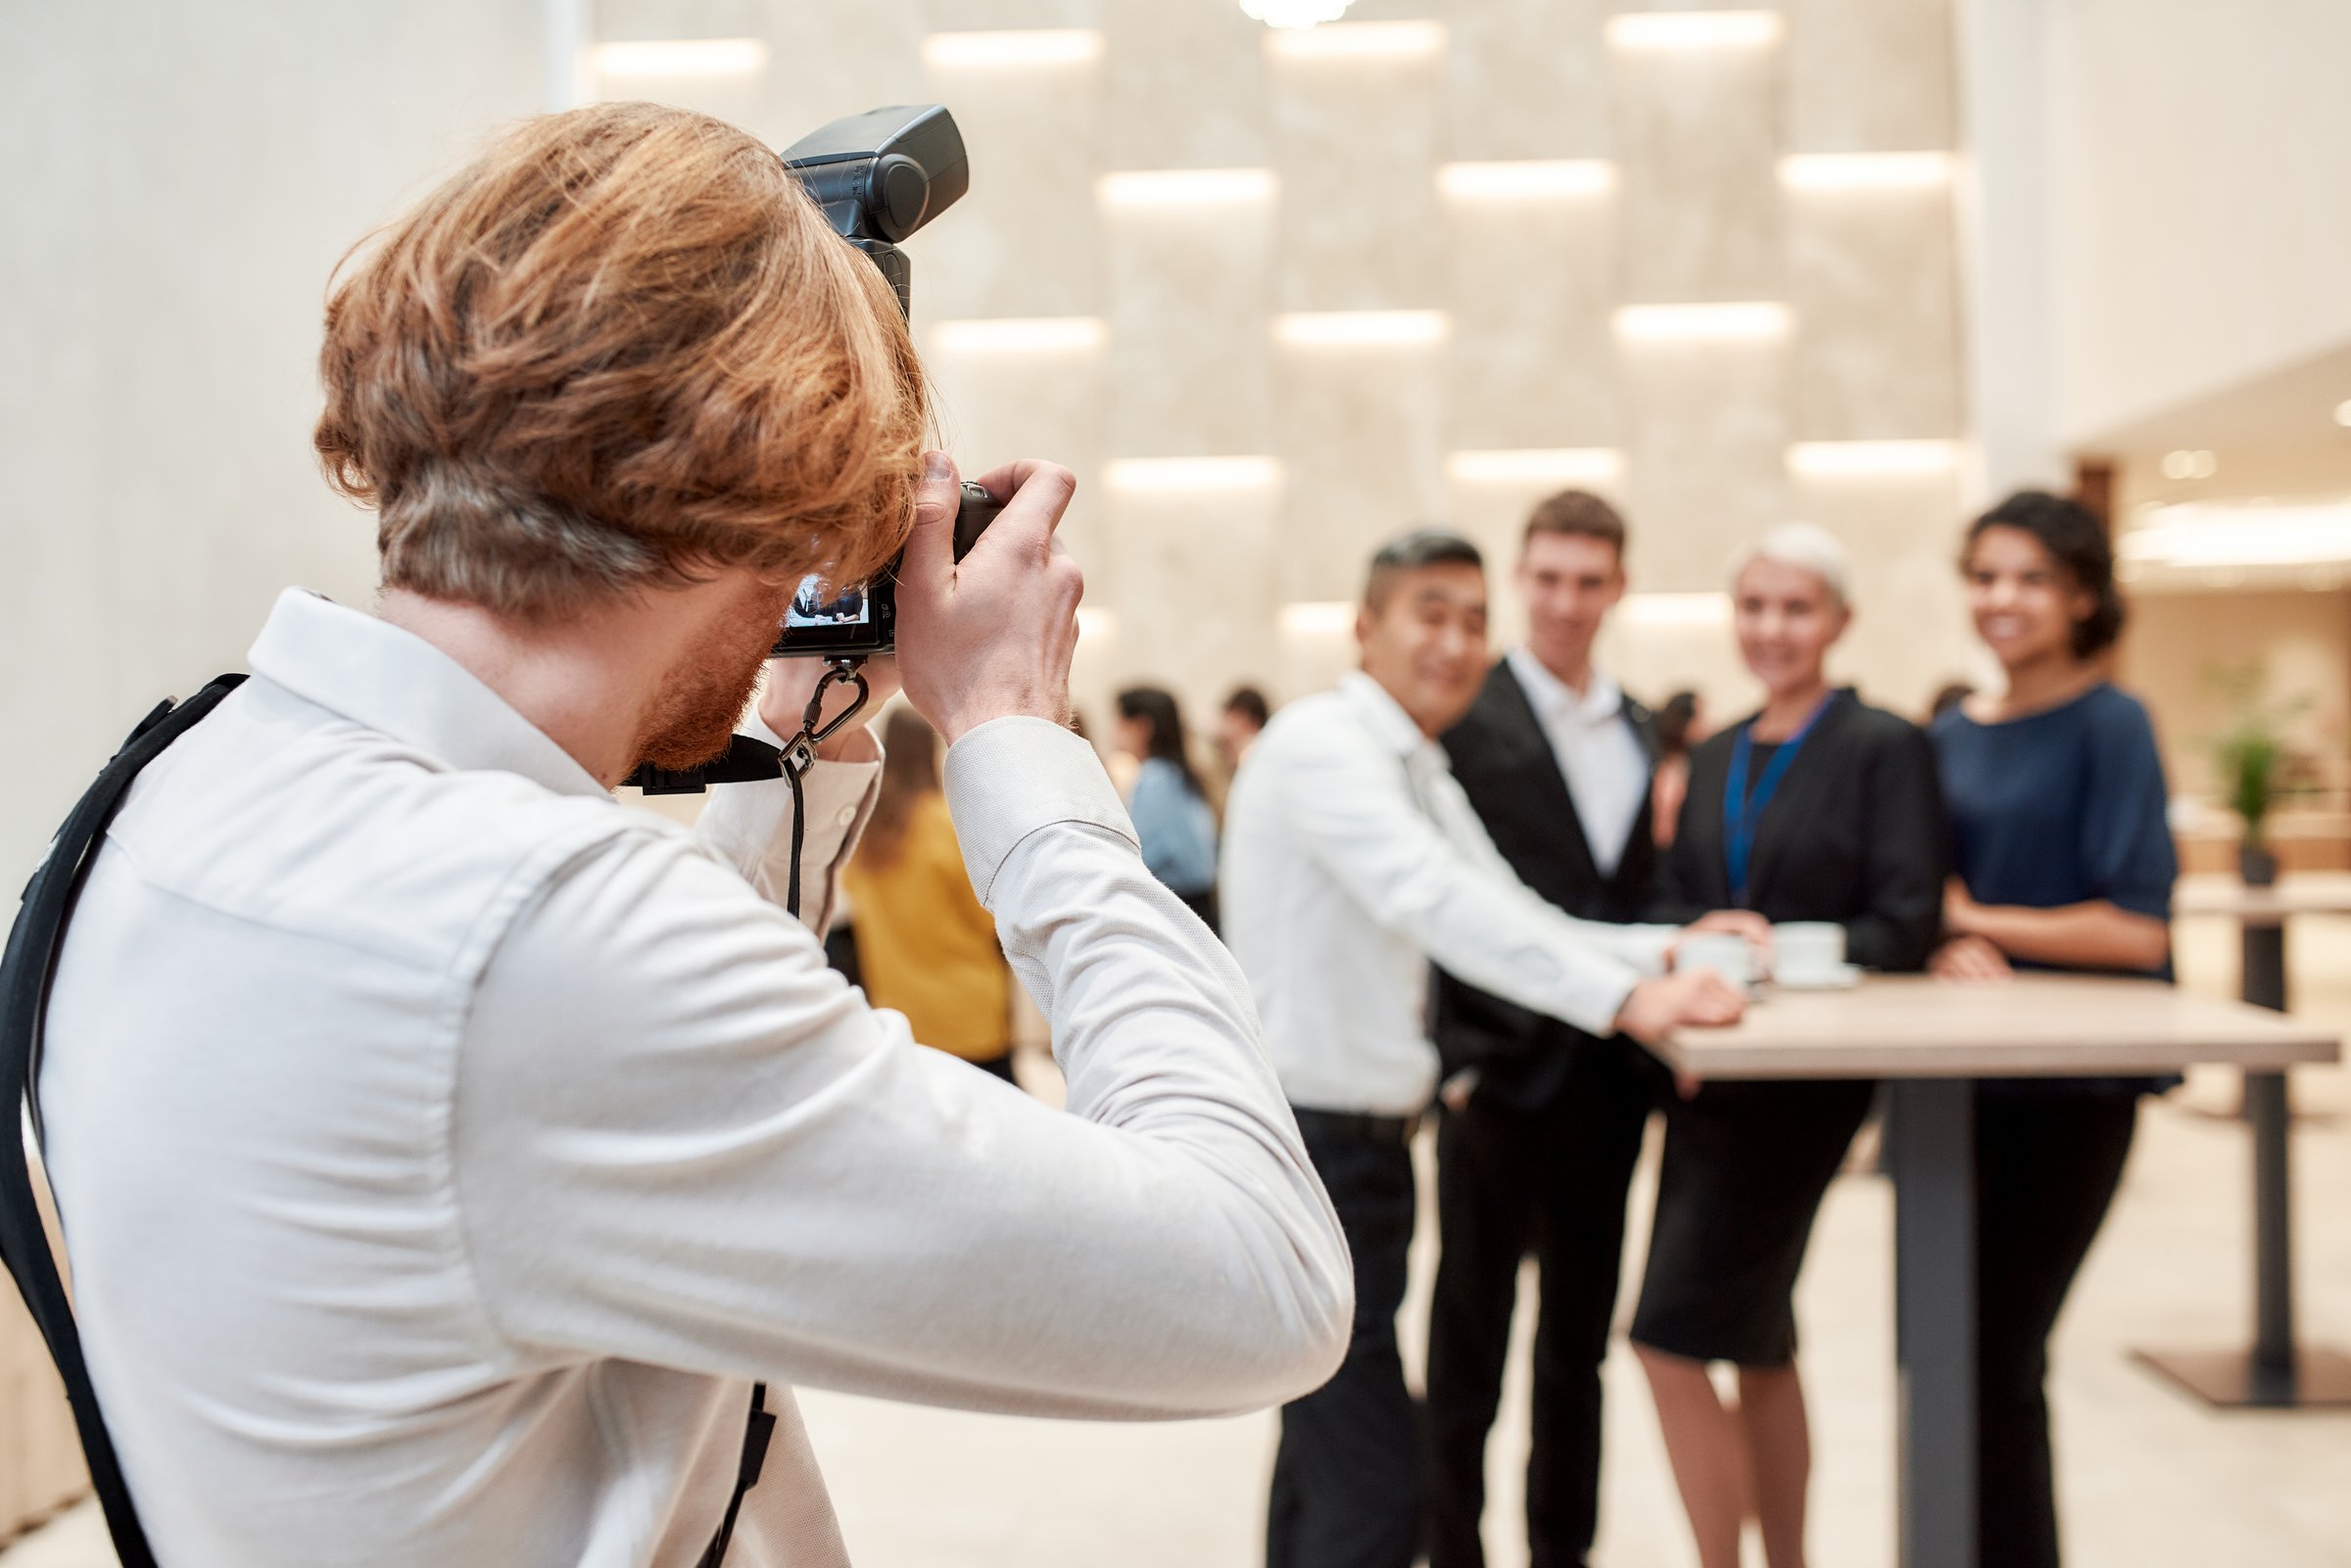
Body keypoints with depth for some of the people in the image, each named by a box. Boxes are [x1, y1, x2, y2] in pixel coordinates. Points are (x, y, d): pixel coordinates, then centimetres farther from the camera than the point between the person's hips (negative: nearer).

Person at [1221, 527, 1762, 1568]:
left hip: (1368, 1139, 10)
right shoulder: (1321, 742, -15)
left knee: (1325, 1466, 19)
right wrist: (1624, 998, -35)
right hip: (1306, 1139, -10)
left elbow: (1507, 918, 12)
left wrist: (1663, 949, -3)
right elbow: (1435, 900, -29)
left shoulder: (1423, 774, 16)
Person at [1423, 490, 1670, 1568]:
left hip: (1607, 1073, 6)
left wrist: (1645, 1044, 8)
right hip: (1500, 1068, -6)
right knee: (1471, 1332, 4)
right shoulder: (1464, 715, -7)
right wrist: (1454, 1057, -16)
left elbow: (1638, 893, 17)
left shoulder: (1639, 732, 13)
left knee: (1582, 1336, 15)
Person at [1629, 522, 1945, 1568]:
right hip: (1709, 1073, 7)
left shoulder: (1884, 749, -6)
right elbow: (1678, 904, 11)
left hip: (1803, 1080, -7)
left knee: (1673, 1341, -9)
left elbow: (1905, 931, -13)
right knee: (1758, 1346, 15)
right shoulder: (1715, 757, 13)